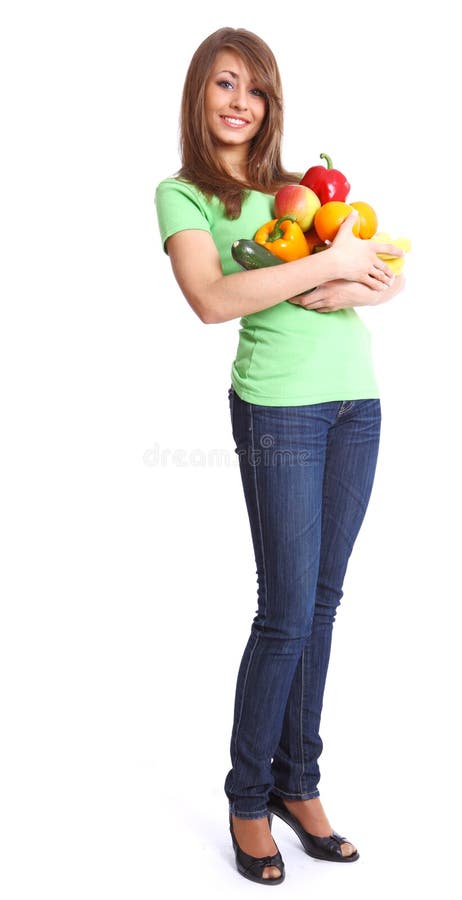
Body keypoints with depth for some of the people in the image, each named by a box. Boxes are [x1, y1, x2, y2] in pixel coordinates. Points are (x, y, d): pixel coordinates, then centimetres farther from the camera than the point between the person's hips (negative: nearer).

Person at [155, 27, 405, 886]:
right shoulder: (182, 194, 3)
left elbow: (387, 274, 13)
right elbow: (212, 298, -15)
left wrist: (347, 291, -9)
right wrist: (329, 262, -15)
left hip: (357, 402, 5)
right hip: (280, 406, -5)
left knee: (322, 601, 9)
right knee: (286, 612, -3)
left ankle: (299, 784, 24)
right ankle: (248, 800, 17)